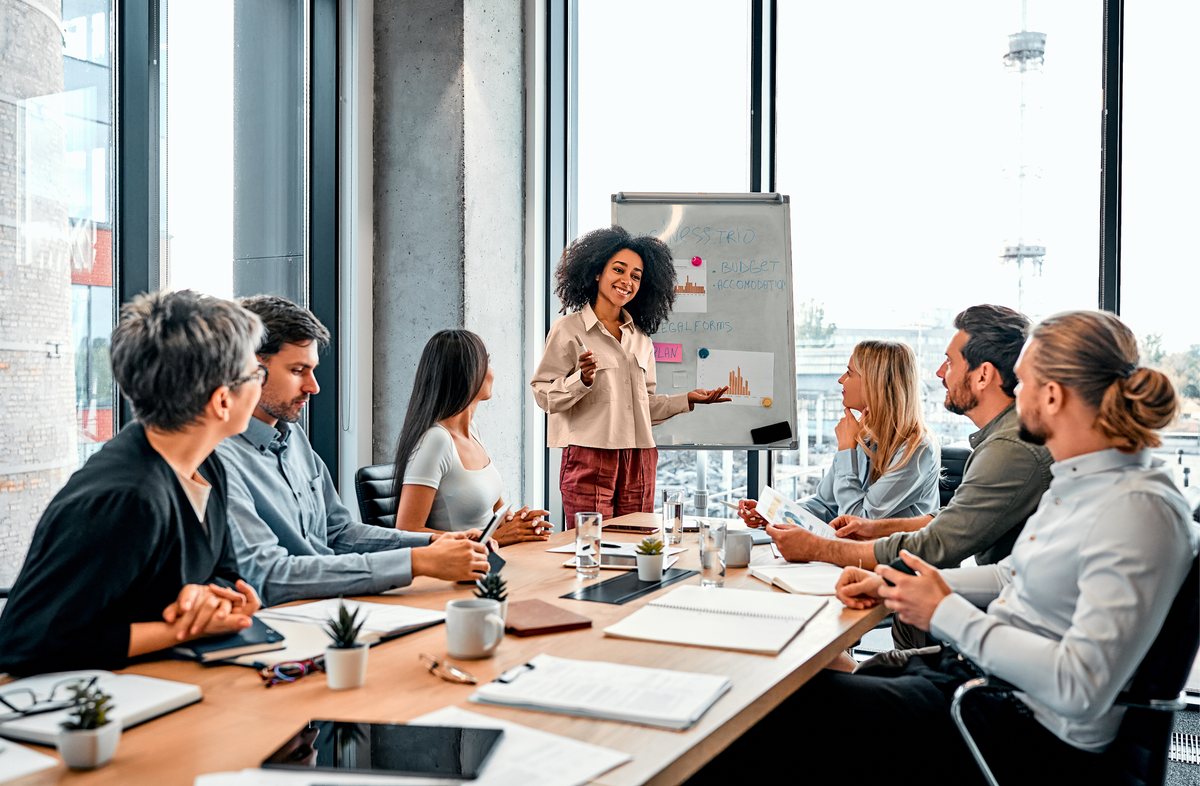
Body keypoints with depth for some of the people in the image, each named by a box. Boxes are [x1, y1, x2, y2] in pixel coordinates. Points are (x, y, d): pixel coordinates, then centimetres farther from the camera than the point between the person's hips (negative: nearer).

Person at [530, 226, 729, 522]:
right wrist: (581, 380, -22)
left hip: (639, 461, 5)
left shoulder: (641, 339, 17)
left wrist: (687, 400, 12)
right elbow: (544, 395, -6)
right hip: (589, 456, -5)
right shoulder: (569, 329, -1)